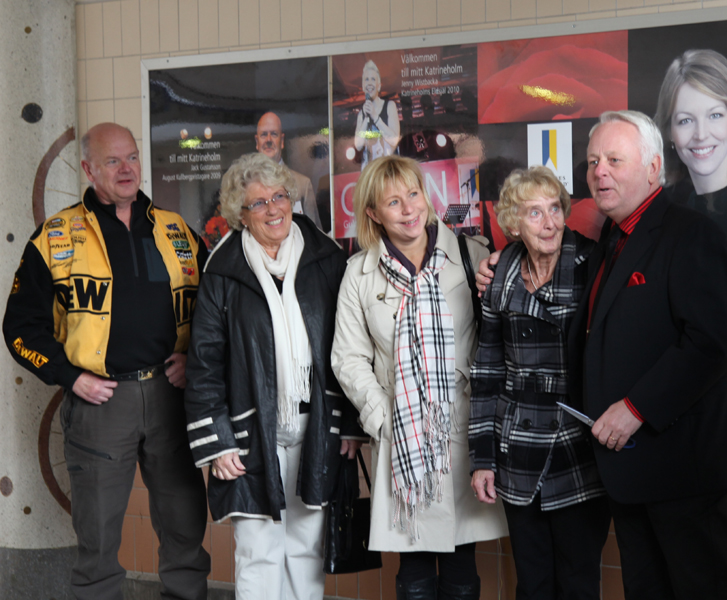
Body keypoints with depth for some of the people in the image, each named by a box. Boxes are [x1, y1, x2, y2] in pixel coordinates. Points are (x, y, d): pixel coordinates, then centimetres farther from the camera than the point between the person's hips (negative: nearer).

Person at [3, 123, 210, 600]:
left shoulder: (177, 231, 11)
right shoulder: (56, 237, 3)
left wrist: (196, 357, 3)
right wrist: (70, 377, -6)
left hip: (170, 392, 2)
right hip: (99, 398, -2)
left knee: (186, 518, 9)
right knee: (98, 529, 5)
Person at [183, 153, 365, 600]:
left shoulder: (327, 260, 4)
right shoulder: (224, 274, 0)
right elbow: (205, 363, 0)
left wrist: (352, 422, 2)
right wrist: (215, 441, -6)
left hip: (317, 432, 2)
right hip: (254, 436, -2)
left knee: (308, 548, 12)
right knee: (258, 554, 1)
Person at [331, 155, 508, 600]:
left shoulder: (470, 255, 1)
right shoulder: (360, 272, 6)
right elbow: (349, 358, 6)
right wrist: (383, 417, -4)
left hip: (463, 430, 0)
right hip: (401, 439, 1)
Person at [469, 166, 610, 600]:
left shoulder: (592, 266, -7)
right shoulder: (500, 280, 3)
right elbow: (487, 373, 8)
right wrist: (482, 457, 6)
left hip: (580, 461, -3)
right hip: (520, 463, 3)